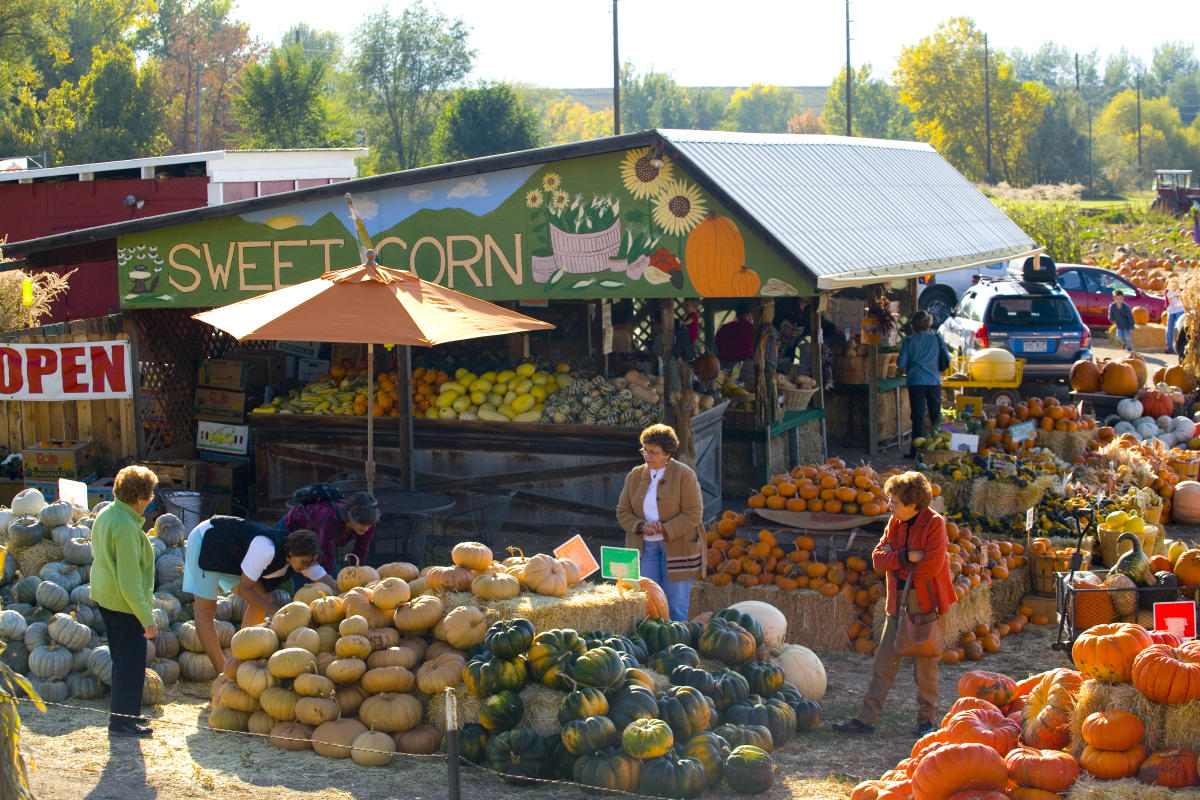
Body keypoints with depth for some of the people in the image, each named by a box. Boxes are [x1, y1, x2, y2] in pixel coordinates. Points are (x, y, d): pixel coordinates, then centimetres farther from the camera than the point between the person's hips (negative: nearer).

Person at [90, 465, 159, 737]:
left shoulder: (105, 514, 4)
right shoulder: (126, 527, -26)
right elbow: (129, 582, -26)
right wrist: (147, 618, -21)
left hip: (104, 597, 10)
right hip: (125, 603, -10)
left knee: (122, 660, 20)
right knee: (131, 663, 2)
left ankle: (124, 713, 31)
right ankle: (122, 721, 9)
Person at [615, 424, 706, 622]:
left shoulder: (684, 475, -5)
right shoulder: (635, 476, 8)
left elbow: (693, 514, -10)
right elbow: (623, 512, 8)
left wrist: (664, 529, -18)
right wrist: (641, 527, -11)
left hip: (677, 546, -4)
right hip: (645, 547, 4)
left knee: (676, 606, -1)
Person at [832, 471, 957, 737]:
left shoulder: (934, 523, -11)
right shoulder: (895, 522, 8)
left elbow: (932, 565, -19)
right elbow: (878, 557, 1)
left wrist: (897, 563, -7)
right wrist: (907, 556, -14)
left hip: (926, 603, -6)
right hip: (898, 603, 6)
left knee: (925, 664, 3)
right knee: (884, 662, 5)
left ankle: (927, 719, 18)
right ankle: (866, 718, 7)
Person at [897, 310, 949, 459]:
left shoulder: (909, 341, -4)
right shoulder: (938, 339, 2)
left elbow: (901, 364, -3)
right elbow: (947, 359, 6)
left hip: (916, 382, -2)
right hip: (934, 382, 2)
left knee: (918, 417, 0)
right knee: (936, 416, 11)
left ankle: (916, 451, -3)